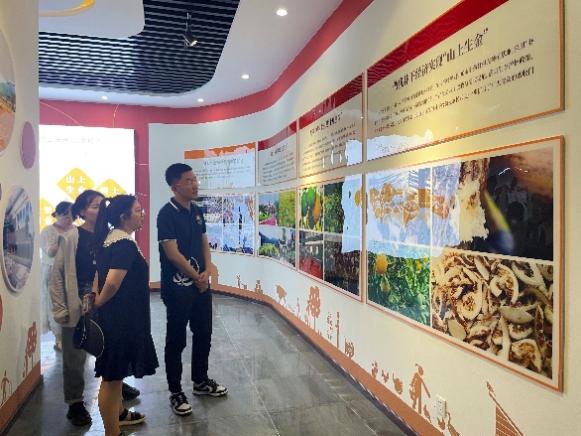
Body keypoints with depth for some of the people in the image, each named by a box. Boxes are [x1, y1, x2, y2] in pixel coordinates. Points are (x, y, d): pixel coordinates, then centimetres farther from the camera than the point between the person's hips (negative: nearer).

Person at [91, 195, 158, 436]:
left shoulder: (108, 239, 7)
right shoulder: (126, 245, -22)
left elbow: (100, 273, 14)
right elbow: (112, 283, -29)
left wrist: (96, 297, 8)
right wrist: (98, 303, -12)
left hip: (114, 316, 10)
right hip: (121, 319, -10)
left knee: (115, 370, 25)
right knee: (112, 375, 4)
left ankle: (119, 413, 45)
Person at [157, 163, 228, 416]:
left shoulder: (196, 211, 7)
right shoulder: (167, 214, -15)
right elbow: (172, 253, -19)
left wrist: (206, 272, -4)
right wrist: (196, 277, -10)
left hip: (201, 284, 7)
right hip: (178, 287, -7)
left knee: (204, 334, 16)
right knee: (176, 339, 6)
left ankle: (201, 381, 35)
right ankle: (175, 392, 22)